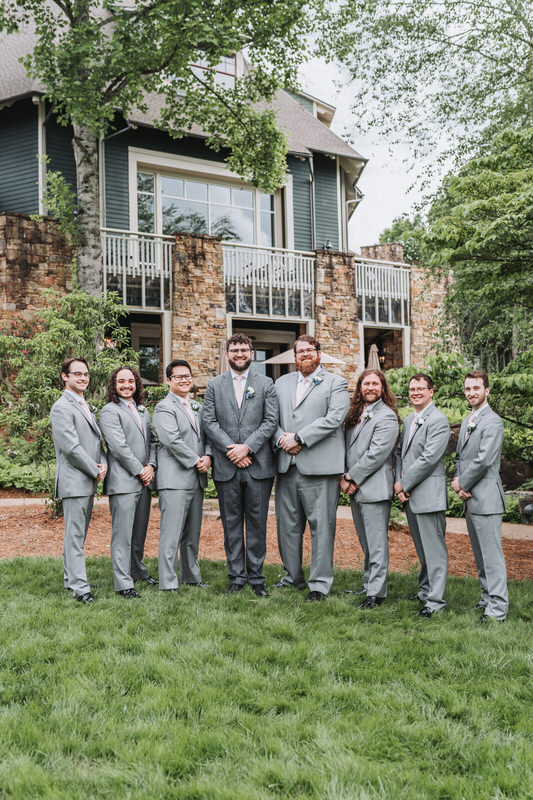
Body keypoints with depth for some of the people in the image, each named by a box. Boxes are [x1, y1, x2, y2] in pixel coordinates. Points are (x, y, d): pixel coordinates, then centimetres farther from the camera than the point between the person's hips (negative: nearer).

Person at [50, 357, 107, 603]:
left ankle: (70, 578, 24)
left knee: (78, 534, 15)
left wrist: (103, 463, -1)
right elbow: (71, 447, -17)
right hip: (74, 481, -9)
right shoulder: (62, 407, -10)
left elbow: (97, 439, 18)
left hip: (89, 481, 9)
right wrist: (95, 471, -12)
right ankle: (80, 587, -3)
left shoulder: (85, 407, 19)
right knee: (75, 535, -5)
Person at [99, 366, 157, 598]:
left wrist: (151, 466, 1)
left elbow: (151, 441, 18)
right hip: (123, 481, -7)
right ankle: (123, 583, -2)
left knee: (140, 531, 15)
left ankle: (138, 570, 30)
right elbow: (118, 447, -13)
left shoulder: (142, 411, 20)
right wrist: (139, 470, -11)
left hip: (144, 481, 7)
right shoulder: (109, 411, -6)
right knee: (122, 534, -5)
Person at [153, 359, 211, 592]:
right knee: (171, 534, -7)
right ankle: (168, 583, -3)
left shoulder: (197, 408, 20)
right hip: (174, 479, -8)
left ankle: (192, 576, 26)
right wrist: (196, 461, -12)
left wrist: (207, 456, -4)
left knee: (193, 533, 15)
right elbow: (172, 441, -16)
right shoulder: (164, 408, -5)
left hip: (196, 479, 8)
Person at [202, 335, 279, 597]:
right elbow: (209, 422, 2)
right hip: (226, 467, 1)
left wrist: (247, 447, -13)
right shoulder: (214, 385, 10)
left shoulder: (266, 384, 7)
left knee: (257, 523, 4)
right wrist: (231, 449, -10)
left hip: (258, 465, -1)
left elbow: (271, 421, -1)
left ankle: (256, 577, 14)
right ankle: (236, 577, 16)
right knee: (231, 523, 7)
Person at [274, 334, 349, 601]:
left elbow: (334, 418, -10)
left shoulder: (335, 383, 4)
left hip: (319, 466, -5)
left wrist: (299, 438, -14)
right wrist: (281, 439, -9)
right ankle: (293, 577, 25)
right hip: (286, 466, 5)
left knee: (321, 526, -2)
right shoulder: (281, 383, 18)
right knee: (287, 525, 11)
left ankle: (320, 583, 7)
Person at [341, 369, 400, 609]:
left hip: (374, 488, -8)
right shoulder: (355, 413, 16)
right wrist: (344, 477, 0)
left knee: (377, 544, -4)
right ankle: (368, 583, 27)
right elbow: (346, 446, 15)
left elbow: (376, 454, -16)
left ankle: (376, 592, 0)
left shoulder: (387, 417, -9)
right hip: (355, 489, 8)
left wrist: (351, 477, -12)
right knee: (366, 543, 16)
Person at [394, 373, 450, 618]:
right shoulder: (409, 419, 16)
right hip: (409, 495, 9)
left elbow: (428, 458, -19)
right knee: (421, 548, 19)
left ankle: (436, 599, 1)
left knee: (434, 547, -4)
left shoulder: (438, 421, -13)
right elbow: (400, 452, 16)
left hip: (428, 494, -9)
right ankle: (426, 589, 31)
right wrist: (398, 482, 1)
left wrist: (404, 484, -13)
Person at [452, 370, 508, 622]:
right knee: (480, 554, 16)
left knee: (492, 554, -7)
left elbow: (483, 460, -20)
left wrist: (462, 484, -9)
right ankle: (487, 598, 27)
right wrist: (458, 483, 1)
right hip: (469, 498, 9)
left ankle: (497, 610, -3)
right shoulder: (467, 422, 17)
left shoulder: (492, 422, -12)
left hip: (486, 498, -9)